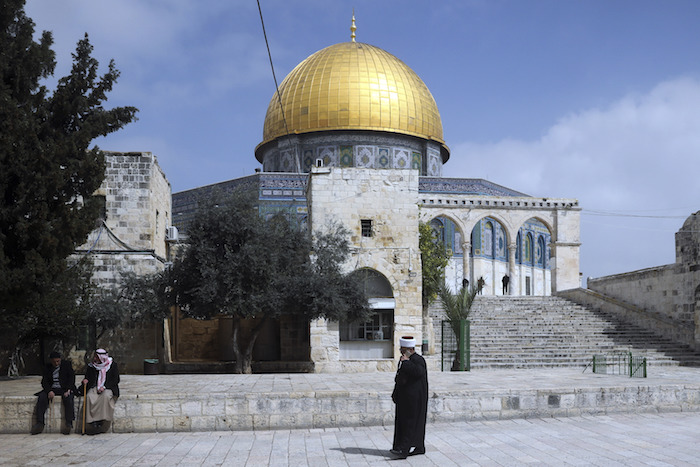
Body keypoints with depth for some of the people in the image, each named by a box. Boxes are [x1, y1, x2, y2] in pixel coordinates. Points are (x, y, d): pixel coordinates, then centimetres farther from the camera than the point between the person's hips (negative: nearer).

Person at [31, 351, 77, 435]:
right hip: (51, 389, 3)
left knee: (68, 398, -34)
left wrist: (68, 390, -18)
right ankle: (39, 423, -28)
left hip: (64, 389, -3)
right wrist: (49, 391, -18)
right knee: (42, 397, -27)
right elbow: (44, 381, 2)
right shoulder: (47, 367, 9)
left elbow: (72, 378, -3)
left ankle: (68, 424, -35)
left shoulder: (67, 364, 3)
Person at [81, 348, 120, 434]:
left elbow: (116, 380, -2)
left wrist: (104, 387, -13)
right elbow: (88, 377, 15)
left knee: (105, 396, -36)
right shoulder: (91, 366, 12)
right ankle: (93, 423, -34)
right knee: (89, 397, -30)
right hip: (94, 388, 3)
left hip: (108, 388, -3)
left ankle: (101, 422, -33)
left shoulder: (113, 365, 2)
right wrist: (85, 381, -10)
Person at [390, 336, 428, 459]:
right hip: (404, 397, 9)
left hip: (414, 398, -9)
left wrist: (406, 362, -24)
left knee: (410, 422, -9)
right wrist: (395, 394, 19)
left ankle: (404, 449, -12)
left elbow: (419, 372, -33)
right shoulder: (403, 359, 14)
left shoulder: (417, 360, -13)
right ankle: (419, 447, 20)